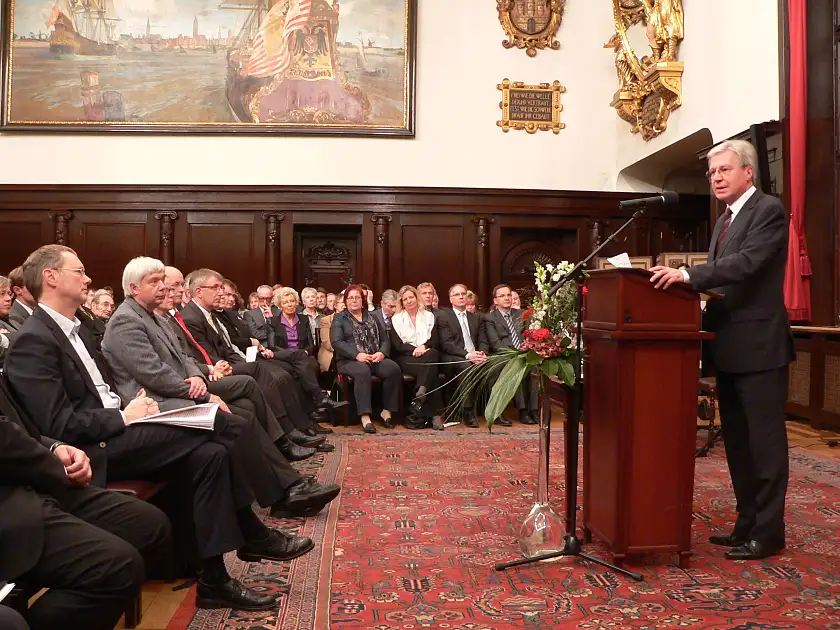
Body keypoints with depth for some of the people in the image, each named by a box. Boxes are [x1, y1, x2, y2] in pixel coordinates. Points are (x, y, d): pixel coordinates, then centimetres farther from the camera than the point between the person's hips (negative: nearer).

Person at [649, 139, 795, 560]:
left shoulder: (768, 210, -8)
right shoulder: (725, 220, 19)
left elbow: (747, 263, -24)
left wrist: (687, 274, -31)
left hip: (758, 345, -9)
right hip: (729, 347, 9)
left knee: (764, 439, -1)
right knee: (737, 441, 14)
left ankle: (768, 532, 10)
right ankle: (747, 523, 25)